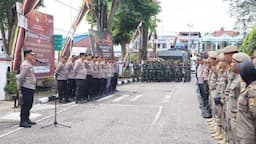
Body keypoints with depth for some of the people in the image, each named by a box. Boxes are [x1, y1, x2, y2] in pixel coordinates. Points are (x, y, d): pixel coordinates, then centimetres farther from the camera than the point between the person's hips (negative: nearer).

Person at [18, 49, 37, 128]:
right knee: (25, 105, -4)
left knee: (29, 105, 16)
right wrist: (19, 89, -17)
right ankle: (22, 121, 2)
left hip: (31, 88, 10)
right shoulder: (25, 65, -15)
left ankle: (27, 119, 27)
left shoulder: (29, 65, 16)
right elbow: (20, 78, -18)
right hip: (26, 88, -10)